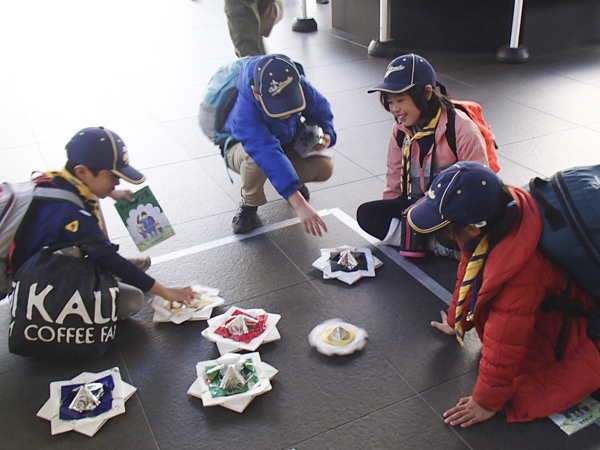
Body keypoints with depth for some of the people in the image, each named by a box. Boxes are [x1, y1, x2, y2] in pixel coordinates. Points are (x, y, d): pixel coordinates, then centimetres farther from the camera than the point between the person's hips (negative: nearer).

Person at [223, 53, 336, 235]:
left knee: (324, 166, -22)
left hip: (285, 144, 4)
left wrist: (326, 135, -25)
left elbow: (321, 110, -4)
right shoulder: (244, 114, -42)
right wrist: (299, 204, -60)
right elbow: (269, 156, -53)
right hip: (241, 149, -4)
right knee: (256, 157, -42)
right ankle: (249, 203, -10)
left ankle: (294, 179, 14)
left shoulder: (299, 87, -27)